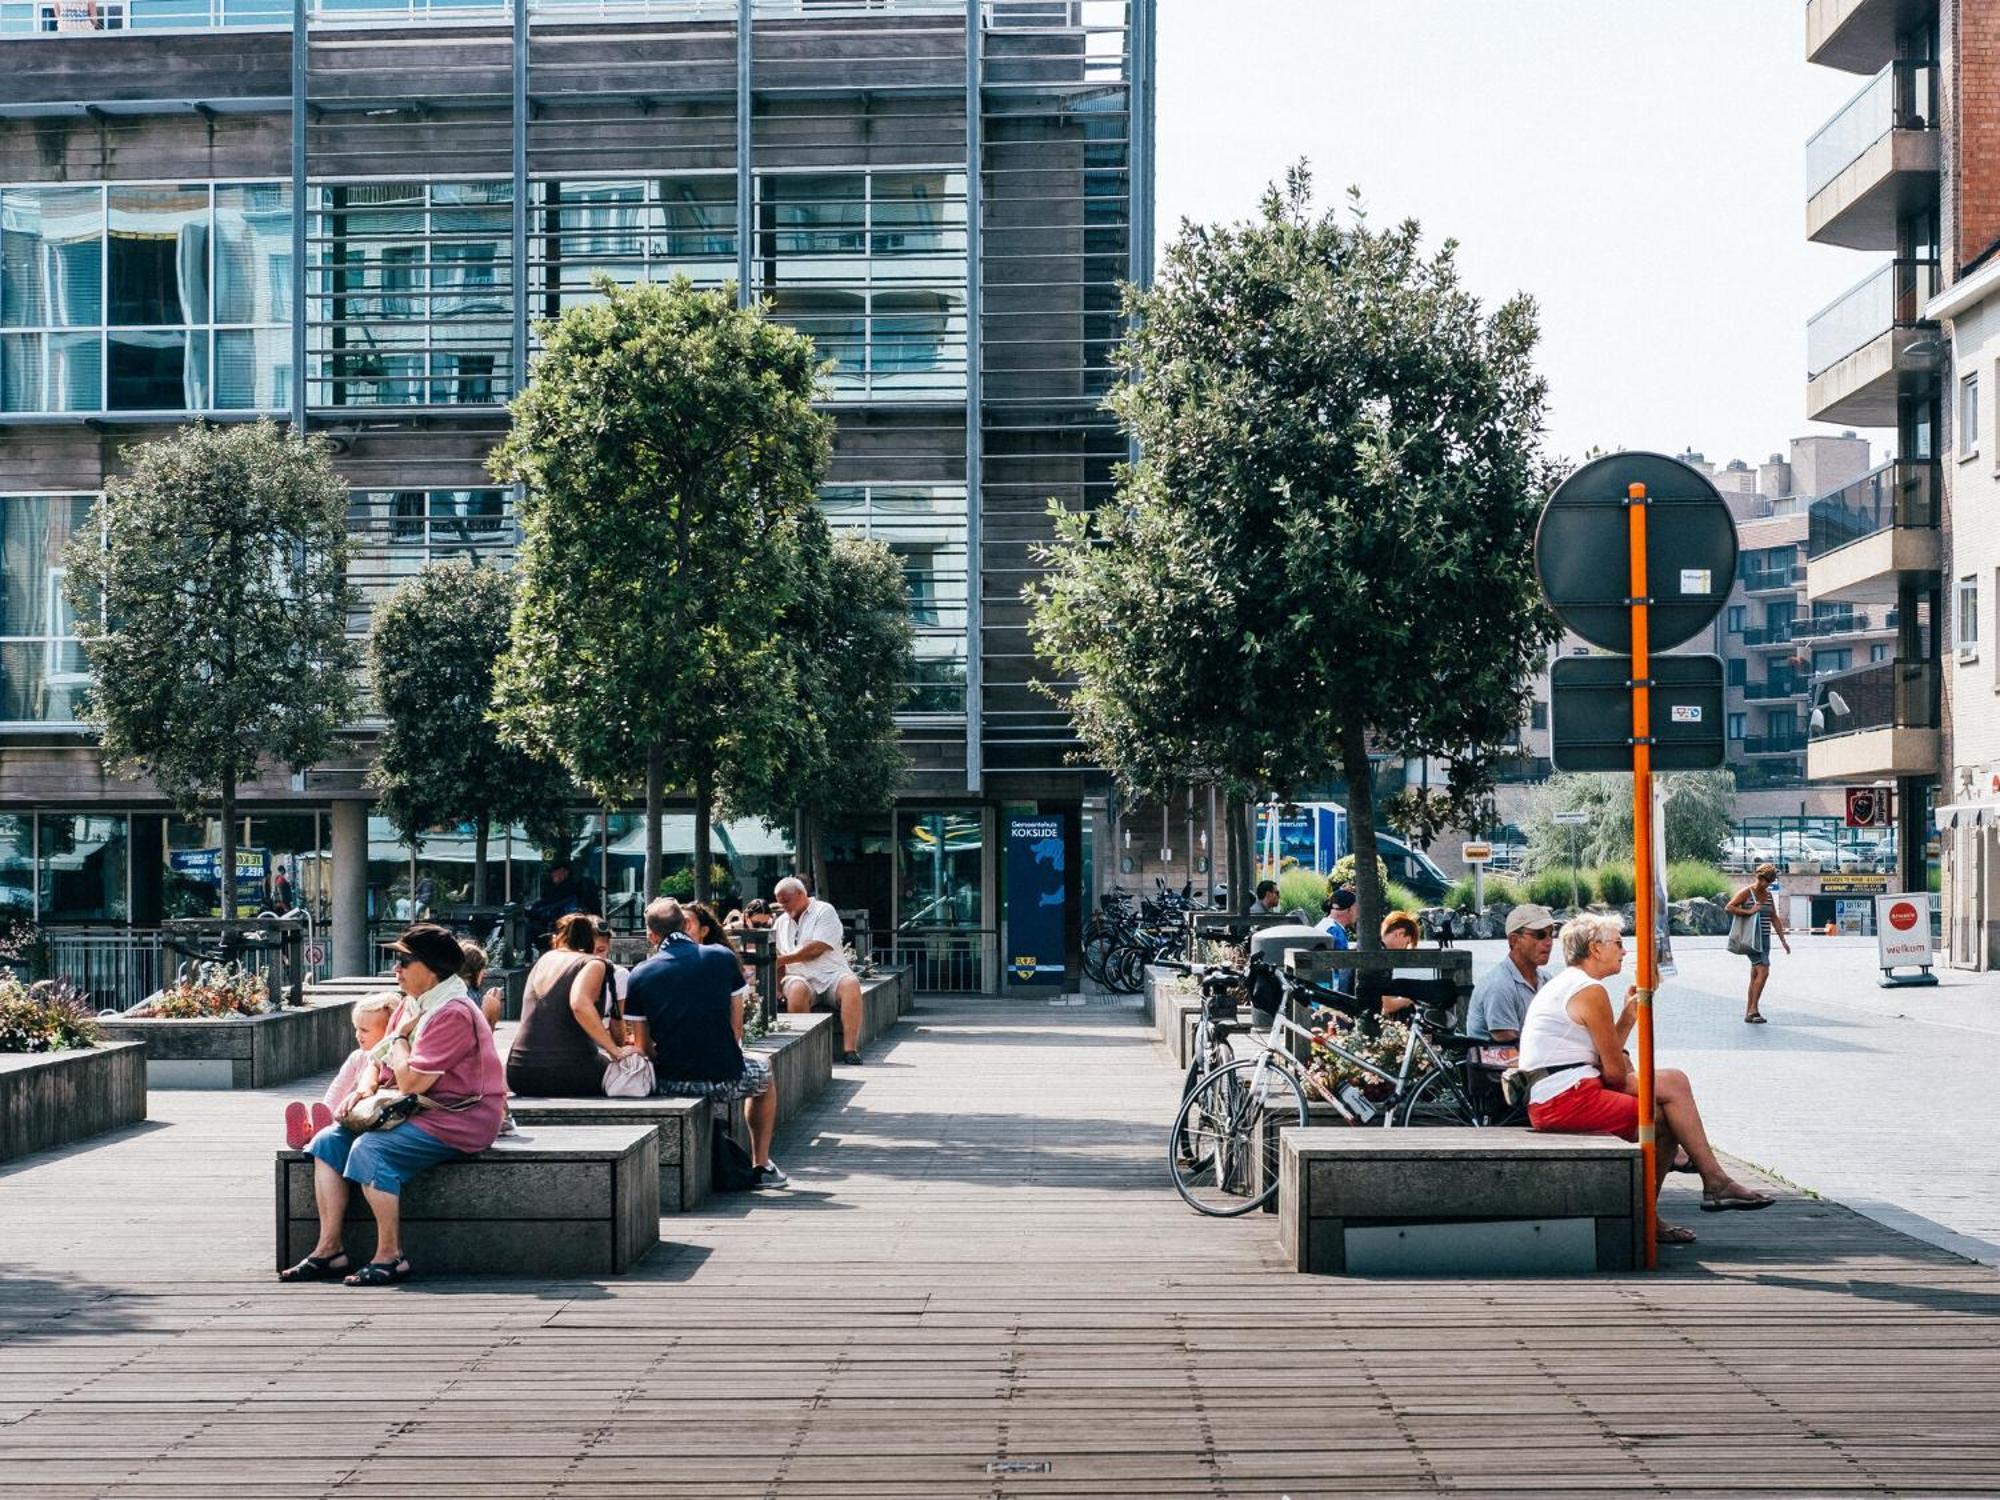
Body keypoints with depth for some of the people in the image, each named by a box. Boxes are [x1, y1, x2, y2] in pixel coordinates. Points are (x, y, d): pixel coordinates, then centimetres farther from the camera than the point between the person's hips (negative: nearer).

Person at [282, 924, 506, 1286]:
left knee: (370, 1149, -29)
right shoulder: (412, 1003, 11)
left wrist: (400, 1036, -6)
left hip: (456, 1121, -10)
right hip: (418, 1112, 10)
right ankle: (329, 1250, -2)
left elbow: (410, 1082, -23)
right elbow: (378, 1058, 19)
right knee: (328, 1141, 1)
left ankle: (390, 1257, -20)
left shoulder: (453, 1014, -20)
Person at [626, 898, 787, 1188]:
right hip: (724, 1079, -1)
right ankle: (762, 1167, 32)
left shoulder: (640, 975, -1)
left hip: (668, 1084, 1)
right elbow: (736, 1027, 7)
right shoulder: (723, 958, 0)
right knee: (763, 1071, 33)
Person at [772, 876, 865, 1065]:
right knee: (796, 990, -35)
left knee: (851, 984, -35)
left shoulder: (824, 911, 5)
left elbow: (817, 948, -8)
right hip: (801, 978, 2)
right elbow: (776, 959, 19)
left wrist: (782, 959, -8)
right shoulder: (781, 923, 23)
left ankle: (850, 1048, -39)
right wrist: (777, 986, 0)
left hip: (832, 974, -2)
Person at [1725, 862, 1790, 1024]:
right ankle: (1754, 1009, -17)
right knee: (1763, 971, -19)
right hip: (1751, 938, -8)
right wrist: (1748, 911, -20)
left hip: (1764, 938, 8)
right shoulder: (1746, 892, -7)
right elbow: (1729, 908, -15)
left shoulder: (1769, 895, 14)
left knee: (1756, 975, 7)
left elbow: (1774, 919, 18)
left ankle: (1749, 1014, 10)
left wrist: (1783, 940, 14)